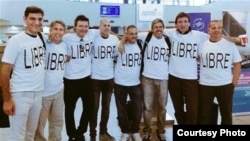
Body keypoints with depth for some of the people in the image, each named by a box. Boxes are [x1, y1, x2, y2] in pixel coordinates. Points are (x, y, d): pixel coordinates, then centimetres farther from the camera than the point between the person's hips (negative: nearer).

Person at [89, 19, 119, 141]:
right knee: (94, 106, 4)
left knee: (106, 106, 13)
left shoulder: (115, 39, 2)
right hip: (95, 77, -4)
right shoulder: (93, 38, -10)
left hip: (109, 77, 4)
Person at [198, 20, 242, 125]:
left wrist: (234, 83, -3)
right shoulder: (202, 44, 0)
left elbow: (237, 65, 3)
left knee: (226, 114, 14)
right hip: (205, 85, 0)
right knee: (204, 114, 11)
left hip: (225, 85, 0)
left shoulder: (230, 45, -1)